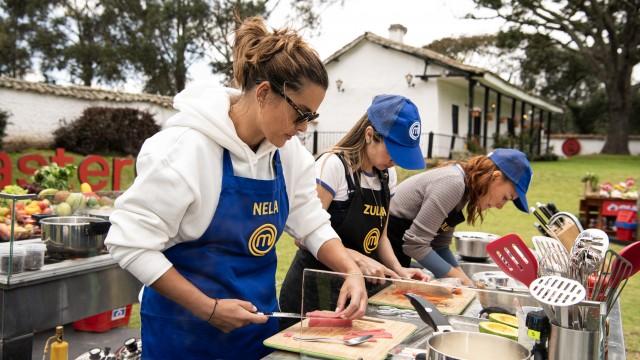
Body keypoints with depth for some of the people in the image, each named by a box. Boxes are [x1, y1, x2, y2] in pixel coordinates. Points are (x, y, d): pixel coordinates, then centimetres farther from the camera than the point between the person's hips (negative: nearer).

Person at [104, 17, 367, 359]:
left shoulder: (289, 151, -4)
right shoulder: (187, 147, -23)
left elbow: (312, 223, 5)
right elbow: (130, 242, -21)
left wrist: (351, 270, -11)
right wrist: (208, 308, -22)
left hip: (258, 319, 6)